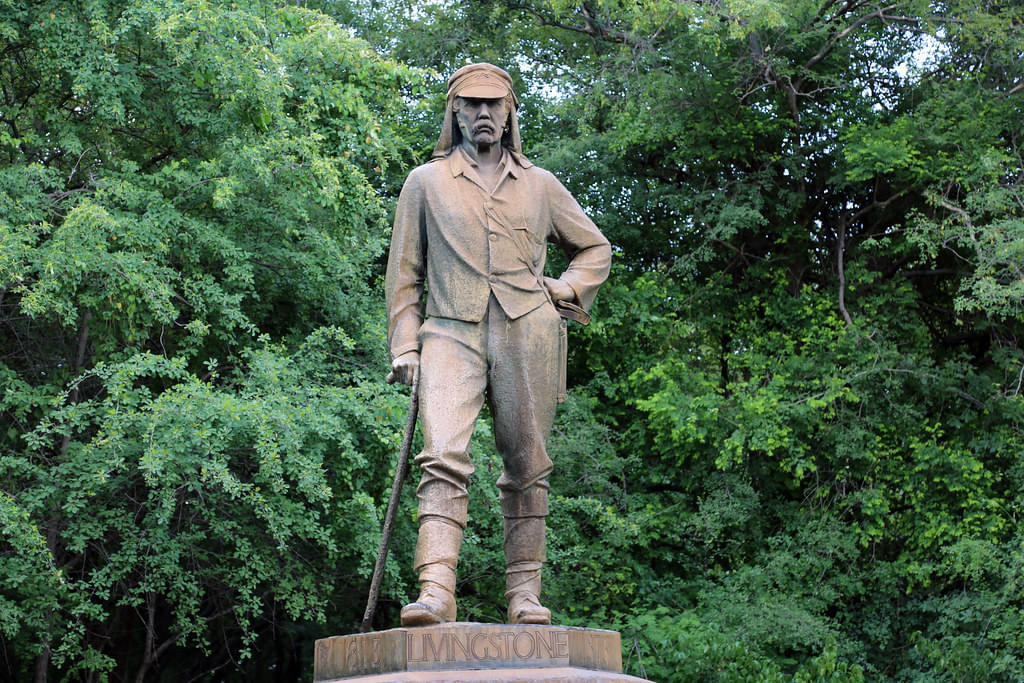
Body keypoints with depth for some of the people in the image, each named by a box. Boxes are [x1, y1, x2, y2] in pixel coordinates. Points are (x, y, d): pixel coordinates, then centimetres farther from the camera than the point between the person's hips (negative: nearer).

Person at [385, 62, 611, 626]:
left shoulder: (539, 185, 18)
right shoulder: (426, 182, 16)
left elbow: (595, 248, 28)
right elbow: (404, 272, 15)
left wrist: (567, 290, 9)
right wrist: (403, 345, 6)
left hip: (527, 331, 2)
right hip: (452, 332, -1)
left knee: (526, 468, -1)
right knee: (444, 459, -19)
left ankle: (524, 594, 5)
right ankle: (435, 591, -29)